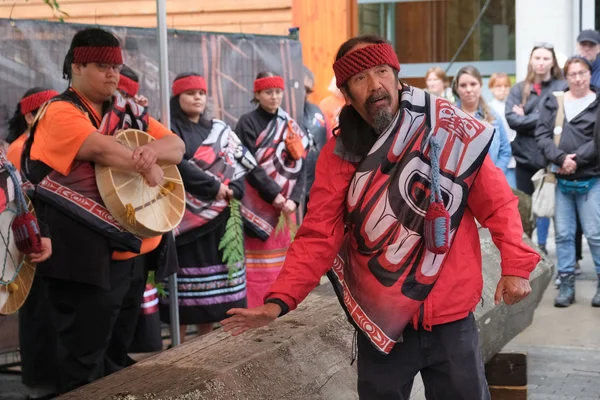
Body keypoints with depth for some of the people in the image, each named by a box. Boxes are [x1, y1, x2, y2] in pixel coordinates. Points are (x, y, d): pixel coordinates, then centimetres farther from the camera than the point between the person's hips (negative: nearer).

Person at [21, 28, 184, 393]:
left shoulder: (128, 111, 12)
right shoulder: (61, 112, -10)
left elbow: (177, 146, 3)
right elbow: (101, 147, -27)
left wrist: (152, 151, -19)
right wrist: (148, 169, -15)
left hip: (133, 251, 8)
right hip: (87, 257, -8)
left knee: (118, 354, 18)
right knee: (84, 364, -1)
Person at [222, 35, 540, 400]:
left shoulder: (449, 129, -6)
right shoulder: (339, 155, -4)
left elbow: (497, 202, -2)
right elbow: (318, 236, -6)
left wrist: (516, 265, -12)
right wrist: (279, 300, -18)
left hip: (451, 316, 0)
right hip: (381, 322, 1)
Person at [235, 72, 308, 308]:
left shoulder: (289, 126, 10)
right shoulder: (248, 123, -5)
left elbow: (300, 166, 4)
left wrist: (293, 199, -11)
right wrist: (274, 195, -18)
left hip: (285, 204, 5)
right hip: (258, 204, -5)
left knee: (281, 257, 9)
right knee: (258, 260, -5)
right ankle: (255, 308, 0)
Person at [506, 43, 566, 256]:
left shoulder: (562, 88, -2)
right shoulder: (519, 89, 6)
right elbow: (511, 118, -7)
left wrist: (527, 118, -11)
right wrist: (542, 118, -14)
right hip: (525, 154, 2)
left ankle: (541, 245, 23)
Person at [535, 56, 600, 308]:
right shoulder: (552, 102, 10)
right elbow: (542, 134, 0)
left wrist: (576, 159, -15)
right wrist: (561, 158, -14)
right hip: (560, 180, 3)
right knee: (563, 234, 6)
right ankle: (566, 284, 14)